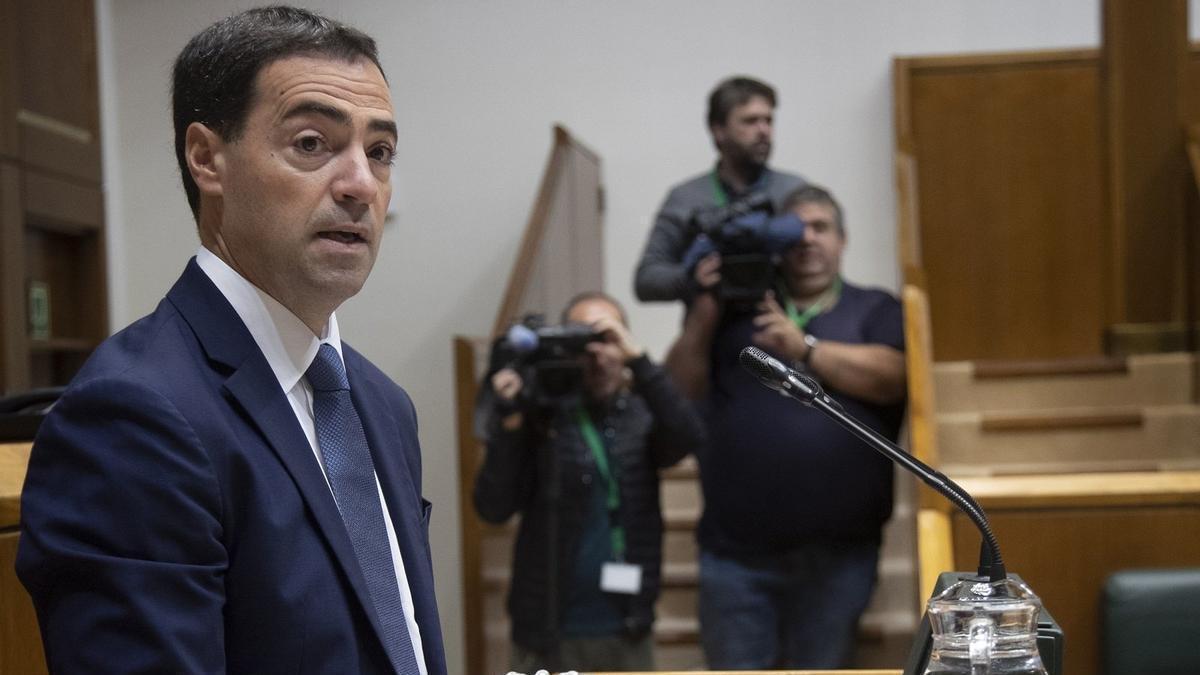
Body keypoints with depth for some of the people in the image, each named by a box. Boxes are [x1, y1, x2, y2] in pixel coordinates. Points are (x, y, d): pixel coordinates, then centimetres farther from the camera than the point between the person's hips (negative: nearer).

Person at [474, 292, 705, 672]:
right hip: (548, 633, -2)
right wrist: (509, 423, -21)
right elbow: (493, 508, -9)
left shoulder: (641, 414, 5)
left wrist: (638, 360, -23)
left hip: (628, 632, 3)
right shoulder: (538, 415, -3)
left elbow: (689, 436, -16)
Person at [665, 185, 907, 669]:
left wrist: (804, 347, -16)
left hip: (836, 552, -1)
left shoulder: (874, 310, 10)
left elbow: (889, 378, -9)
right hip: (735, 549, 1)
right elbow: (679, 390, 6)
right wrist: (703, 314, -7)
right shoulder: (737, 307, 14)